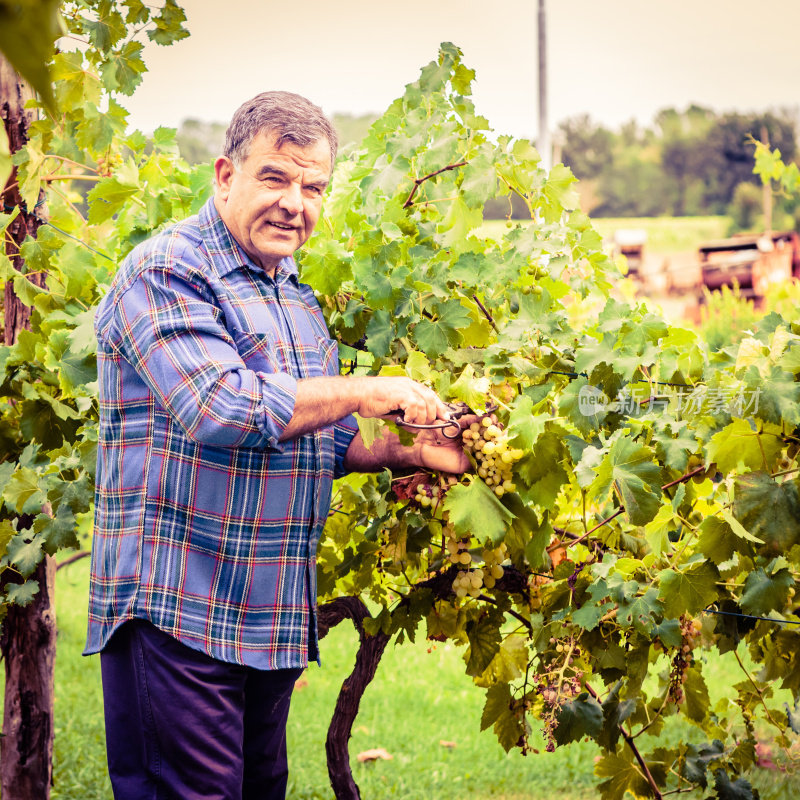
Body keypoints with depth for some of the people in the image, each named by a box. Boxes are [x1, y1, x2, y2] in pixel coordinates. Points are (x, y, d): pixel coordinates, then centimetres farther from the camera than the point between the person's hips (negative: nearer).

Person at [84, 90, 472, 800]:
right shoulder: (168, 270, -10)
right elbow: (219, 408, -25)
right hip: (176, 607, -9)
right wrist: (363, 392, -17)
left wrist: (407, 451, 6)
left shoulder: (300, 296, 19)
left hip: (276, 616, 9)